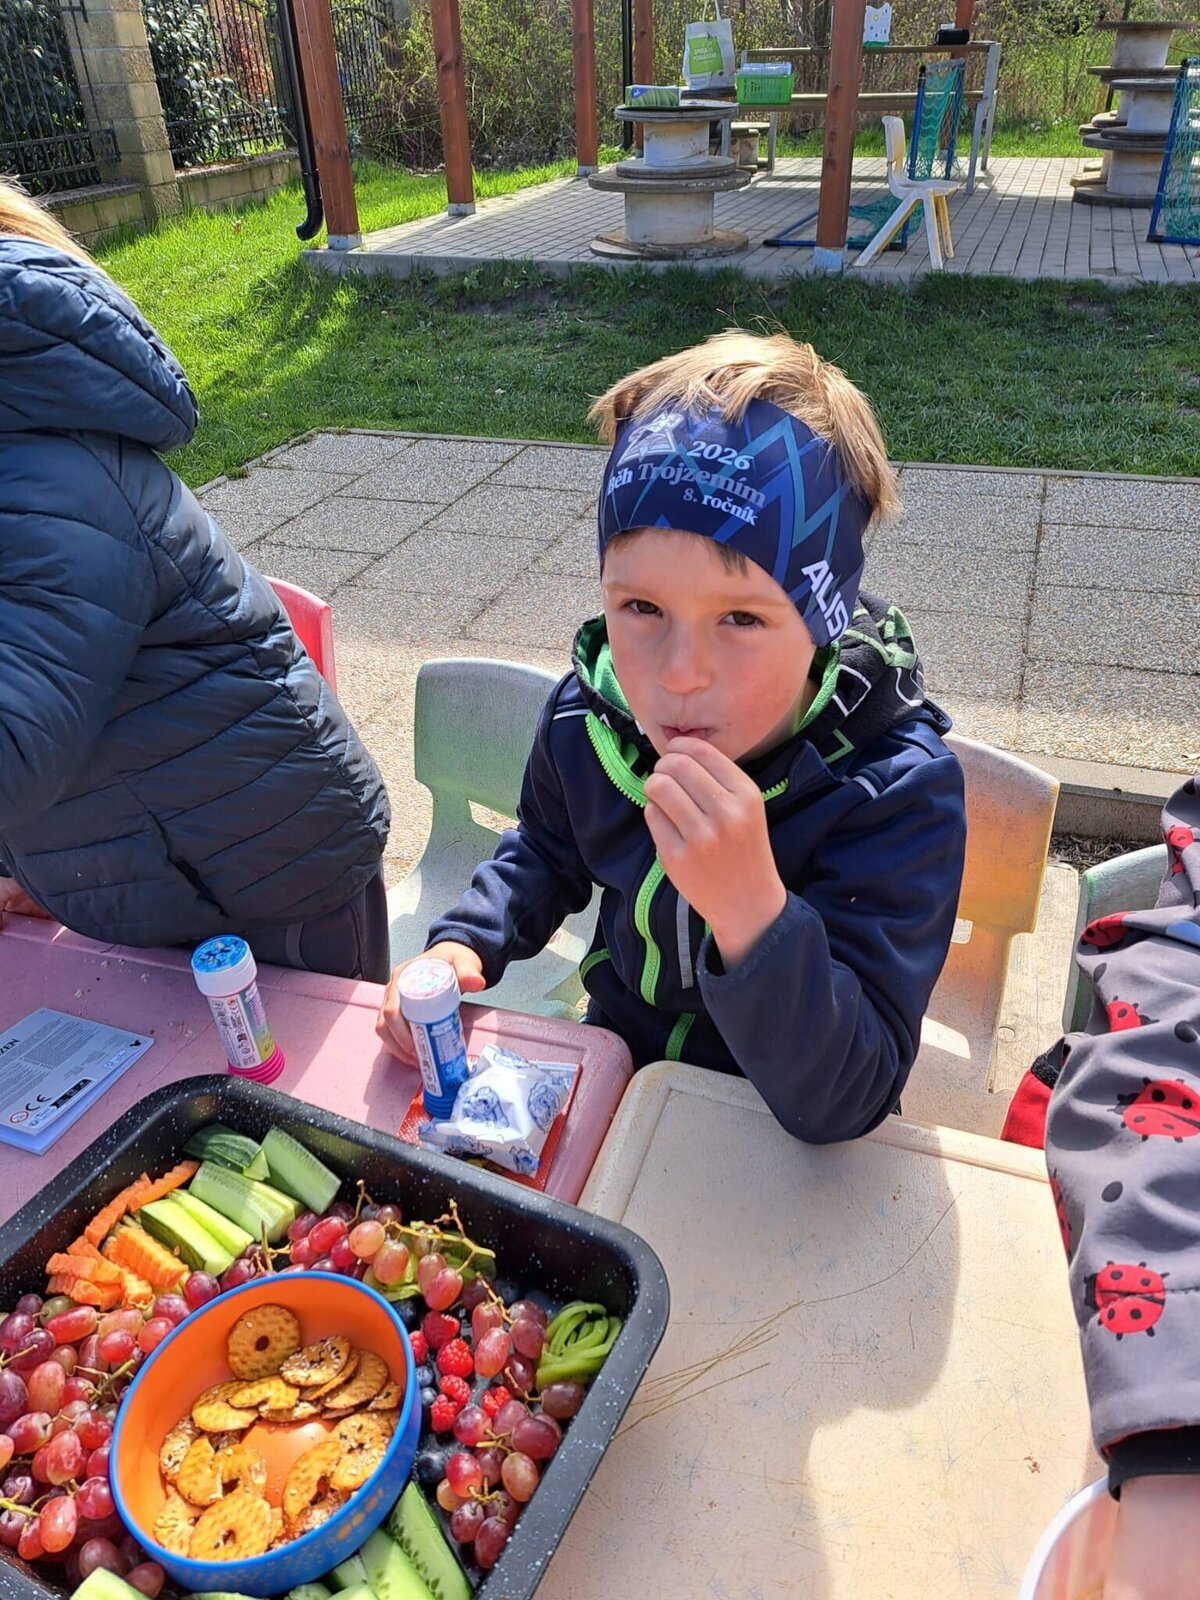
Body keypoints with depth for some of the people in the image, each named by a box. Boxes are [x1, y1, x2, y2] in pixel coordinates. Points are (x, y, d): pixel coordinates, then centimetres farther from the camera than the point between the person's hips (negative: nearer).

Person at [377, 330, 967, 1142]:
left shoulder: (900, 791, -27)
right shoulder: (588, 713, -12)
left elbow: (844, 1104, -29)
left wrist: (751, 908, -44)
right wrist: (465, 941, -6)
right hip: (618, 1058, 3)